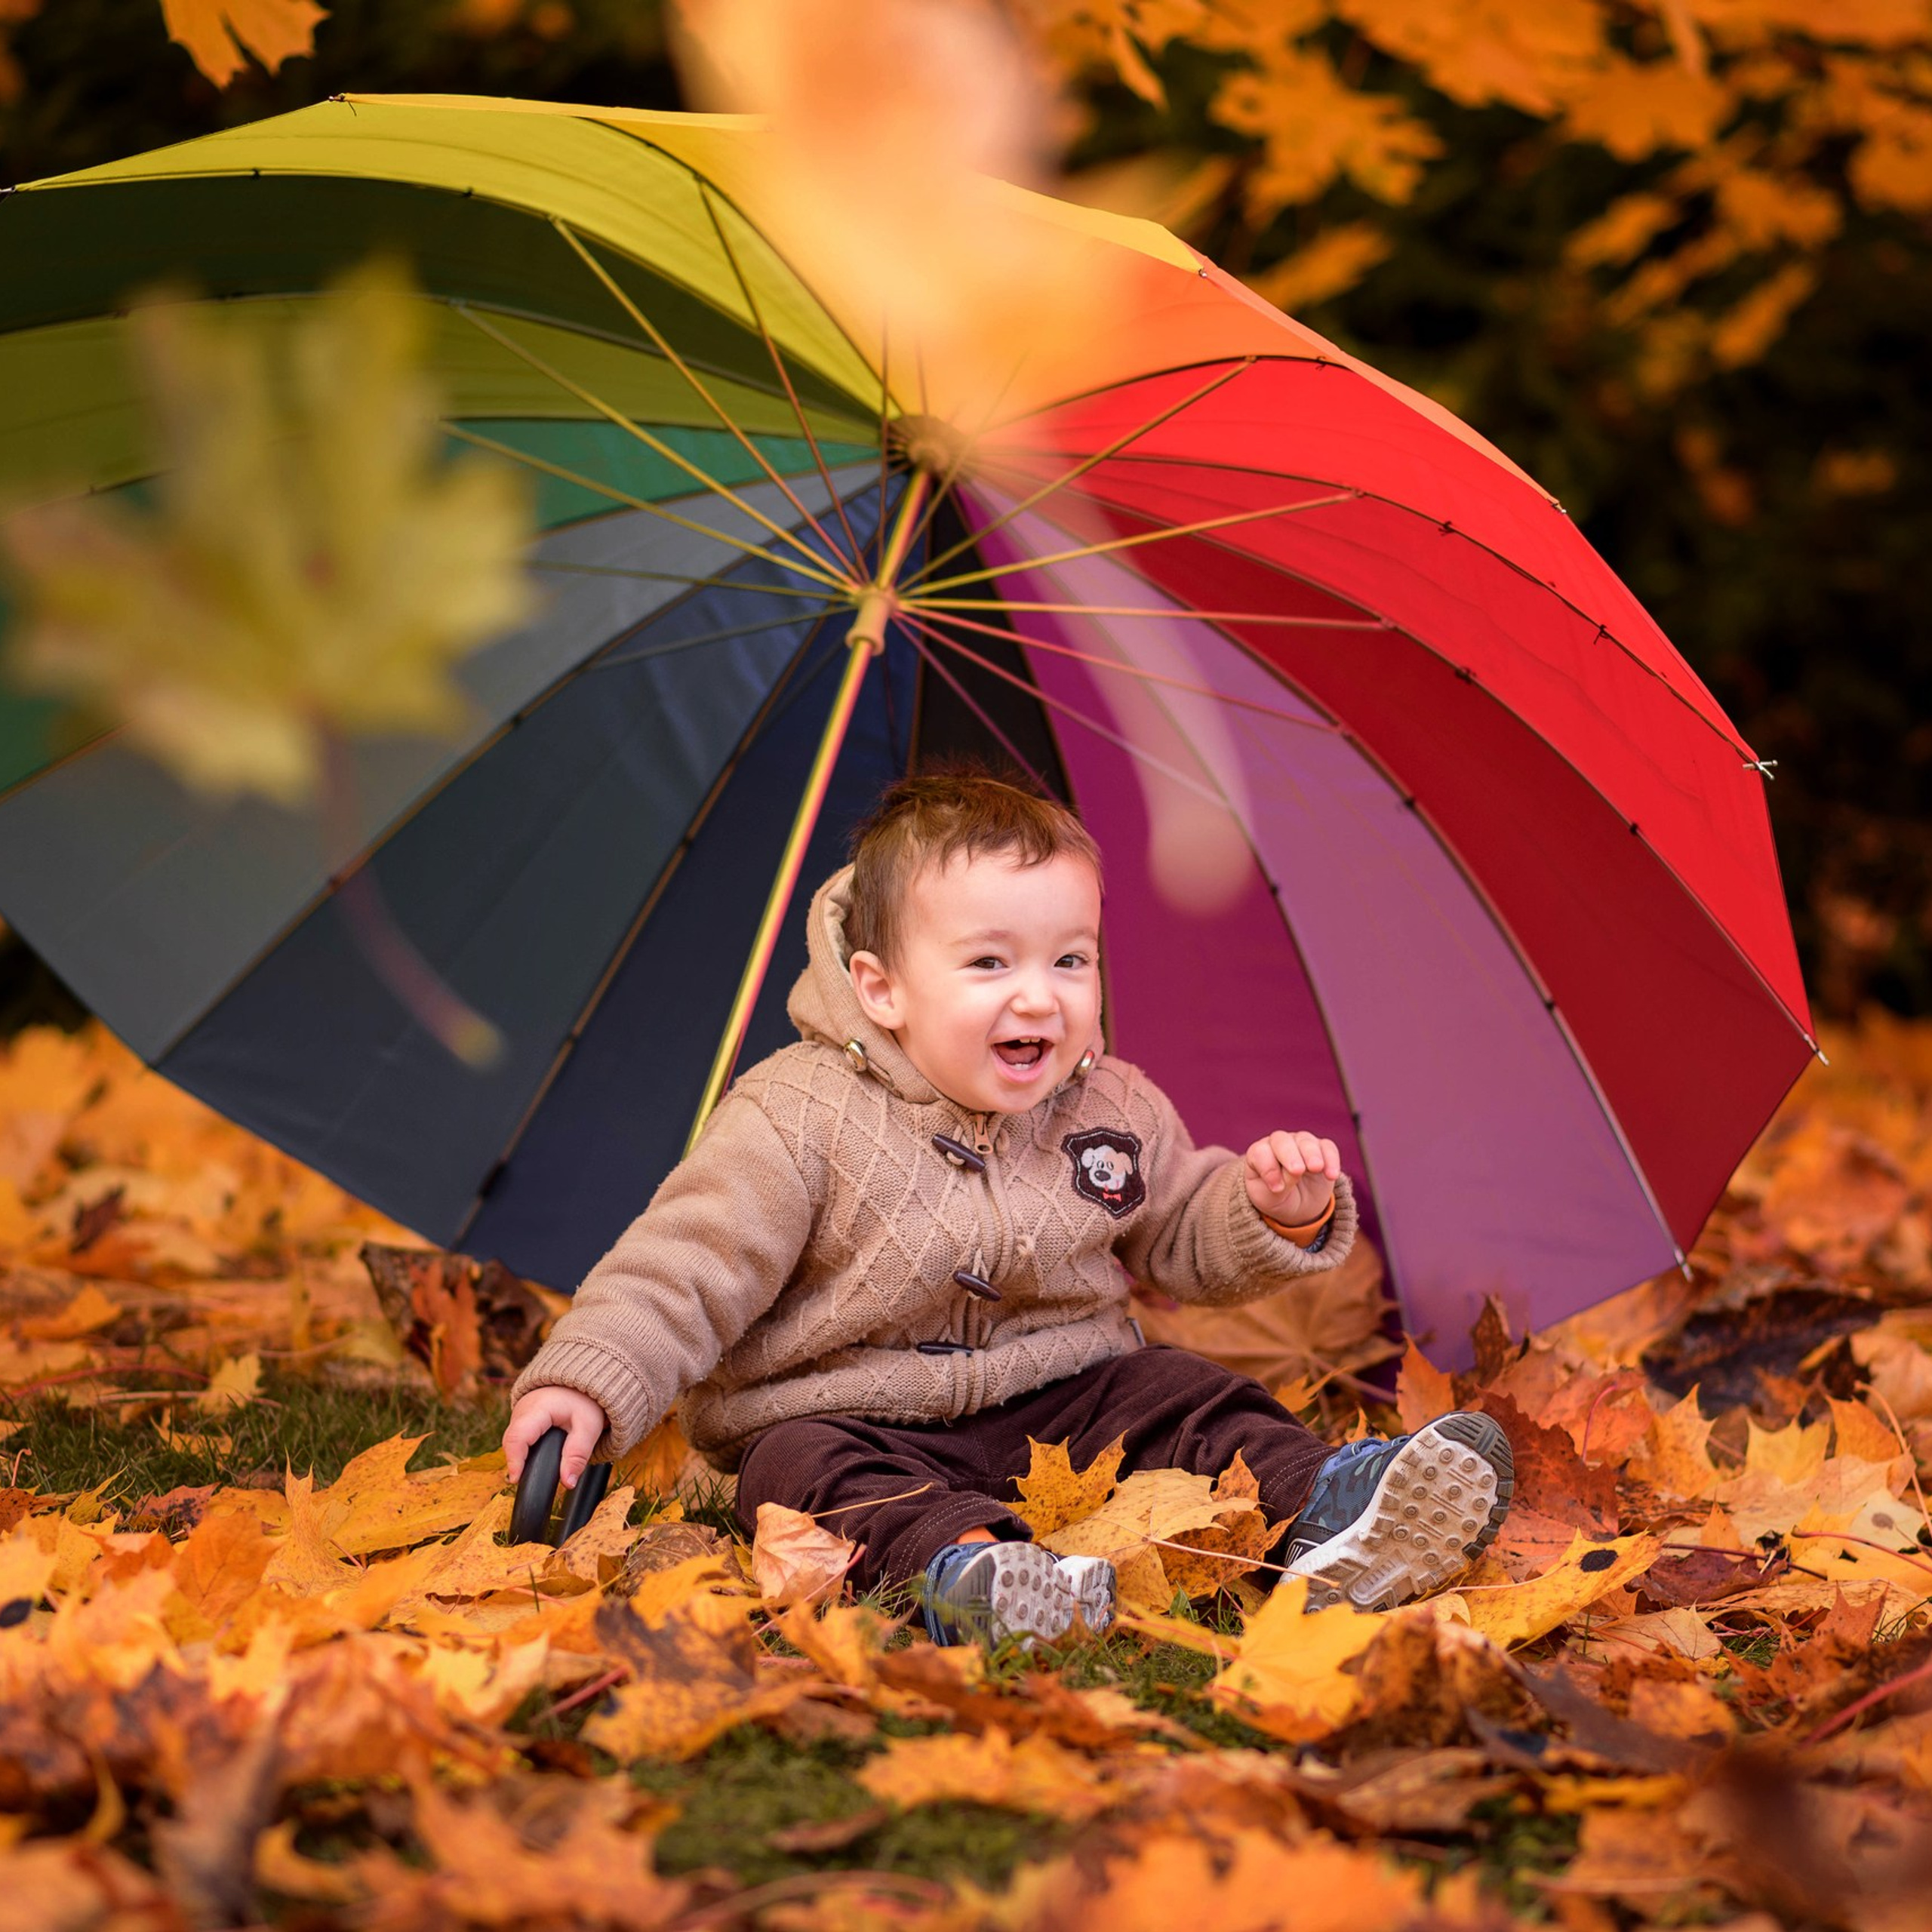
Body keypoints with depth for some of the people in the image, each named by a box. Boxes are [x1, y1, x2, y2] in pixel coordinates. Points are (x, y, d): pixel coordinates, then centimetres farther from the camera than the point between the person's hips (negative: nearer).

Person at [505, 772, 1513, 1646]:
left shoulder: (1114, 1110, 2)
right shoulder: (802, 1120, -13)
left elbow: (1187, 1240, 16)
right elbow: (687, 1268, -13)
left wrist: (1278, 1215, -5)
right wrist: (586, 1383, -25)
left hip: (1065, 1401, 4)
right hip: (852, 1414, -4)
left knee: (1184, 1397, -16)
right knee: (808, 1468, -34)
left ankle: (1321, 1509, -38)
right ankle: (963, 1567, -61)